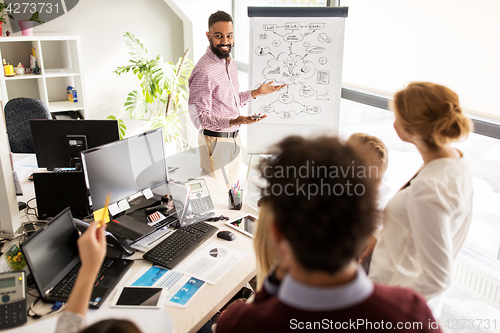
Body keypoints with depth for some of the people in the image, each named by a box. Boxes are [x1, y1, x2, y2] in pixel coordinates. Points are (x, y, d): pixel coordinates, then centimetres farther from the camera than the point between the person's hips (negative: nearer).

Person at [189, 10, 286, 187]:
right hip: (215, 141, -8)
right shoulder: (203, 71, -23)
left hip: (234, 138, 8)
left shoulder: (230, 63, 7)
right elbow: (199, 118, -25)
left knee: (231, 186, 21)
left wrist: (257, 92, 9)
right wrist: (233, 122, -36)